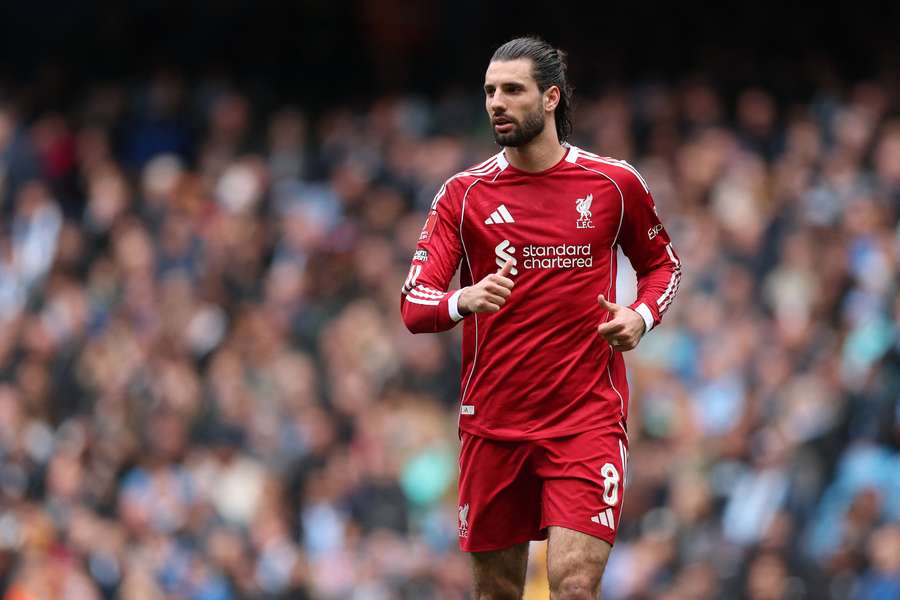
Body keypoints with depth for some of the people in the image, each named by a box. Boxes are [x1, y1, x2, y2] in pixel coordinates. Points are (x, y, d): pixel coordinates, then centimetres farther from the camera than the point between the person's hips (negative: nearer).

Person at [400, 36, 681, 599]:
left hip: (588, 419, -2)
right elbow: (414, 304, -6)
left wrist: (641, 315, -4)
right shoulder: (463, 194, 1)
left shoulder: (616, 183, 1)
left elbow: (662, 262, 18)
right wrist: (465, 300, -28)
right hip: (492, 422, 2)